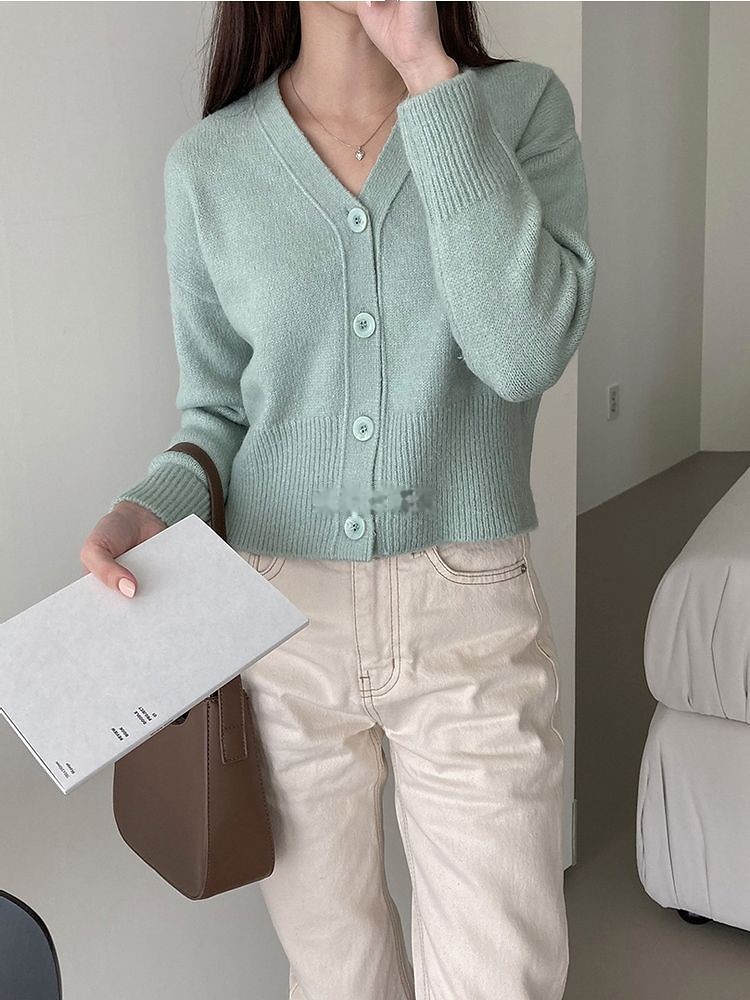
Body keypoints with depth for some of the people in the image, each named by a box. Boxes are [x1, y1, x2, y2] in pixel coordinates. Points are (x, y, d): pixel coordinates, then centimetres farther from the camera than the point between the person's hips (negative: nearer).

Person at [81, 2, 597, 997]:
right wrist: (152, 507, -13)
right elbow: (219, 409, 8)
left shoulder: (522, 106, -1)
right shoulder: (207, 165, 1)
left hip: (469, 616, 0)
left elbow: (527, 350, -18)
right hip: (282, 617, 1)